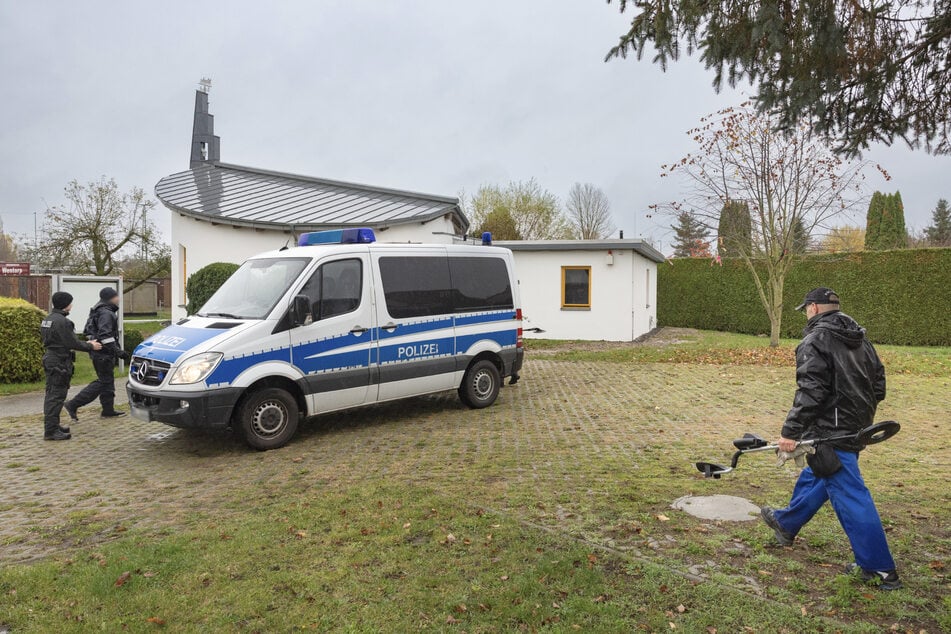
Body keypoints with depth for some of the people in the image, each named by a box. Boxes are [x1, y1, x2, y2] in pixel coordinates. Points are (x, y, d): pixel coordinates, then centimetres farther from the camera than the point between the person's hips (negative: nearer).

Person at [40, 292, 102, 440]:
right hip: (59, 362, -10)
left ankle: (53, 425, 26)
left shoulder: (48, 319, 13)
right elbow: (72, 343, -19)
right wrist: (90, 346, -5)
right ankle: (51, 431, -5)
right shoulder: (62, 321, -19)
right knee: (56, 396, -7)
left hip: (50, 359, 10)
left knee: (52, 395, 16)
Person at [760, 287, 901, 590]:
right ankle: (786, 523, 40)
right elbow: (878, 385, 17)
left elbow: (810, 392, -22)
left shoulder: (815, 340, -14)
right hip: (857, 427, 10)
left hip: (831, 432, -9)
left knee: (851, 496, -3)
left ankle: (881, 569, 4)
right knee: (814, 477, 23)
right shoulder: (861, 340, 13)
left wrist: (791, 431, -20)